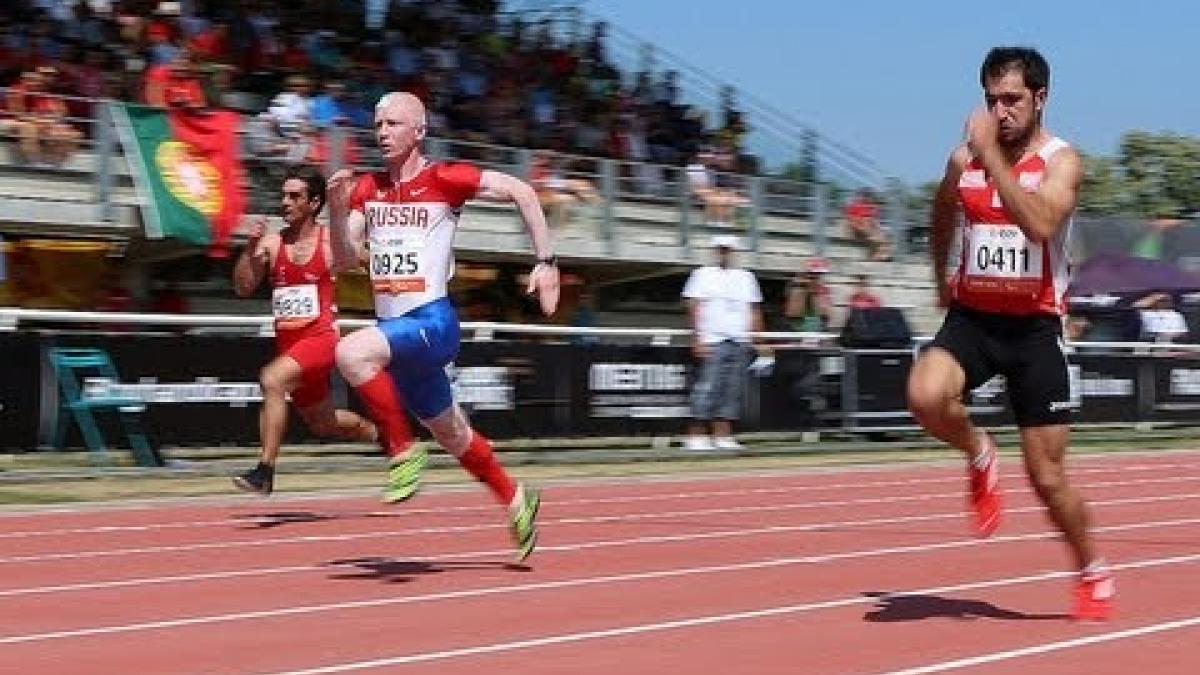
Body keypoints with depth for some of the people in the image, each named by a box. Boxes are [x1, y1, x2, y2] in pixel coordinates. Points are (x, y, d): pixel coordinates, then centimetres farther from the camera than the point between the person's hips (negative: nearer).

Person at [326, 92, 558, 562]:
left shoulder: (444, 179, -8)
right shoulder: (367, 188, 8)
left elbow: (521, 192, -4)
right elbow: (345, 258, 5)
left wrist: (546, 262, -9)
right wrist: (338, 208, -12)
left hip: (431, 322, -7)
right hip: (394, 328, 7)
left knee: (351, 352, -33)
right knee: (451, 434, 19)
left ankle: (404, 453, -18)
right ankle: (516, 500, 40)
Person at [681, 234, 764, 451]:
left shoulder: (746, 277, 16)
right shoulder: (703, 275, 3)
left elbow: (754, 310, 17)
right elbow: (694, 307, -2)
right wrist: (697, 339, -10)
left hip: (740, 343, 5)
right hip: (712, 342, -4)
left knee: (732, 390, 3)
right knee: (708, 388, -10)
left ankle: (723, 435, 5)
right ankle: (696, 435, -6)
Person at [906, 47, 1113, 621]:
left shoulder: (1060, 161, -8)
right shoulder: (963, 159, 4)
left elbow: (1040, 224, -30)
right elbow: (943, 216, 27)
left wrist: (991, 154, -30)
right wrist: (942, 276, 25)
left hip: (1034, 325, -3)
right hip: (972, 316, 3)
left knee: (1047, 475, 1)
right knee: (926, 395, -31)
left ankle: (1093, 574, 26)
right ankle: (979, 456, 2)